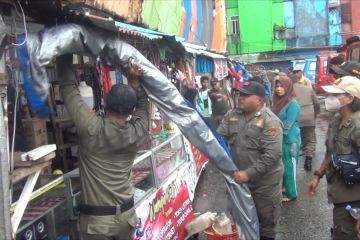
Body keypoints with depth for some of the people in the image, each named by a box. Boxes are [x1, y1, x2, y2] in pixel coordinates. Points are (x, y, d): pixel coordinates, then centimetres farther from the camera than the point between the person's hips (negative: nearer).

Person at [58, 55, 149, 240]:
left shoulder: (92, 128, -19)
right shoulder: (137, 132, -8)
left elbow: (69, 88, -10)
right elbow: (142, 105, 13)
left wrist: (65, 55, 1)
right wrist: (135, 81, 4)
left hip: (96, 219, -3)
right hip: (126, 214, 4)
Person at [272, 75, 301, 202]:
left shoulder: (293, 104, -17)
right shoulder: (278, 101, 6)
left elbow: (287, 125, -19)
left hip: (289, 140, -7)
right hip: (279, 139, 7)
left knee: (288, 167, 3)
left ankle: (291, 194, 17)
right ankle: (283, 188, 32)